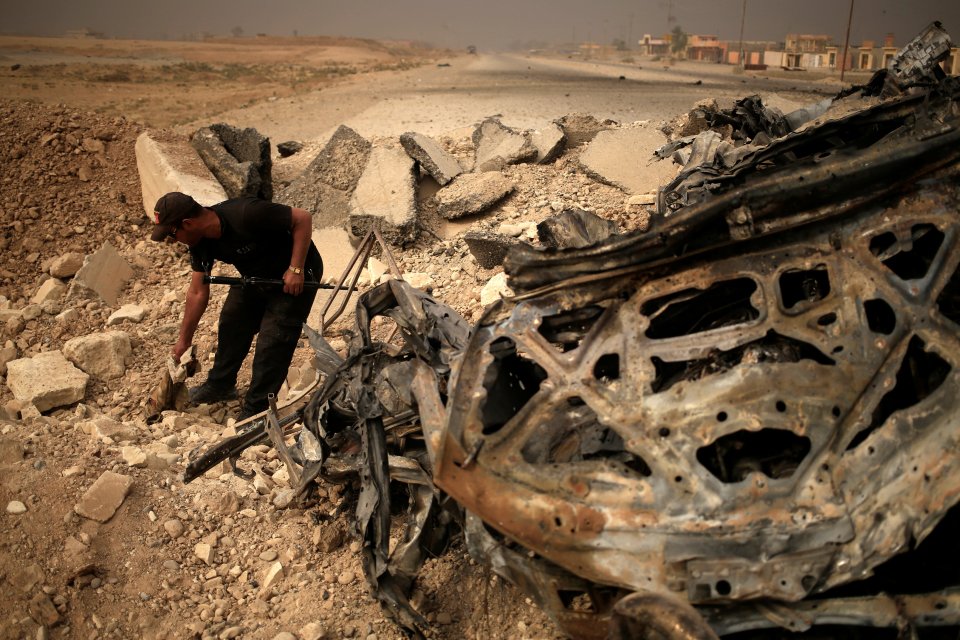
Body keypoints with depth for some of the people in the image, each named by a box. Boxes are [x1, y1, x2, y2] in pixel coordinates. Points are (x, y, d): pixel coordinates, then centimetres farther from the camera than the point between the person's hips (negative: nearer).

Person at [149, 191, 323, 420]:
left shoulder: (245, 215, -36)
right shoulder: (201, 242, -11)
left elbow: (303, 218, -30)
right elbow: (198, 293, -1)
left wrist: (295, 269, -31)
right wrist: (184, 340, 5)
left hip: (295, 279, -8)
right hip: (256, 277, 8)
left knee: (271, 343, -9)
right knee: (231, 326, 14)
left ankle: (253, 413, 4)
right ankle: (220, 386, 35)